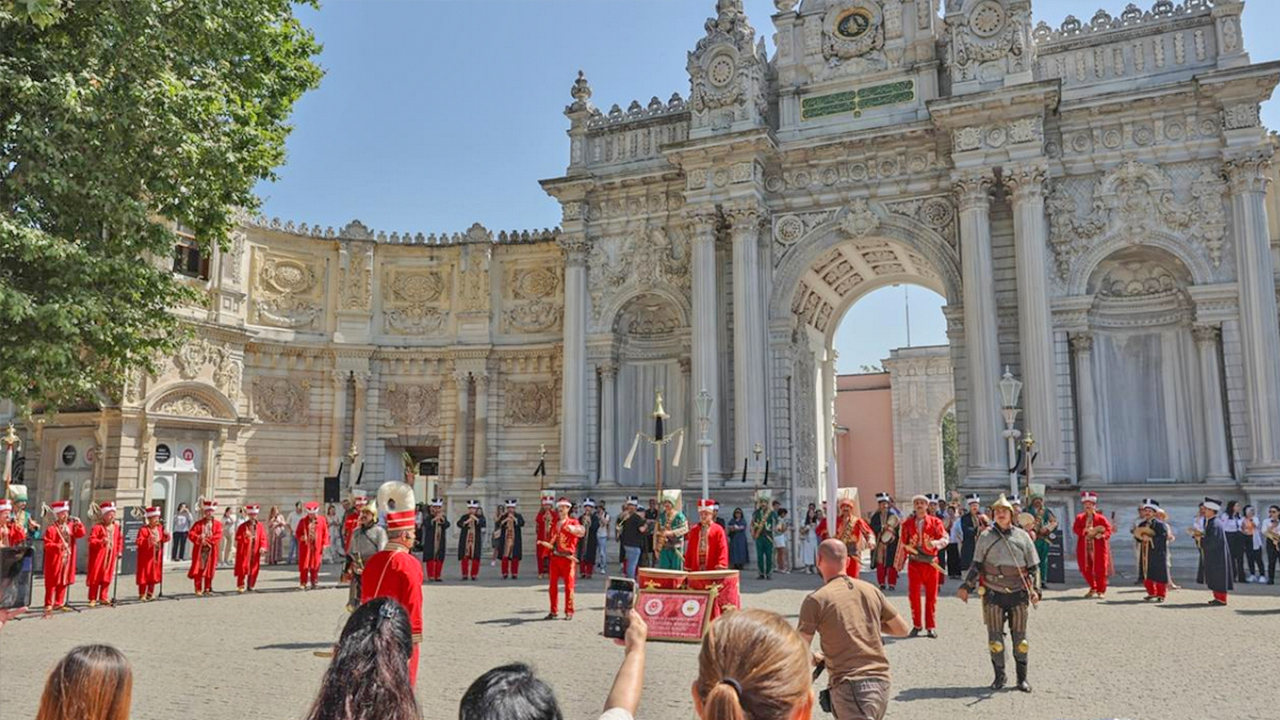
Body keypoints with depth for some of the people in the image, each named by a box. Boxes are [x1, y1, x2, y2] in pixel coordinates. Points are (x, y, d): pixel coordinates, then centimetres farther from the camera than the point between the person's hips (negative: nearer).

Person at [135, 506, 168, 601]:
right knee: (144, 576, -1)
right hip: (146, 557, -6)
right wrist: (149, 541, -32)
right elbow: (139, 541, -19)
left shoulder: (160, 528, 6)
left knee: (154, 575, 11)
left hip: (157, 556, 6)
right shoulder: (143, 529, -13)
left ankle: (150, 593, 23)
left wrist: (166, 536, -8)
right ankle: (142, 595, 9)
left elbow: (164, 539, 13)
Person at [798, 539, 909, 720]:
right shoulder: (872, 590, 9)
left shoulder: (816, 599, -6)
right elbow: (902, 629, 17)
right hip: (881, 682, 7)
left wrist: (814, 659, 13)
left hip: (849, 686, -6)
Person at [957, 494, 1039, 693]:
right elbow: (976, 565, 7)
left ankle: (1022, 677, 19)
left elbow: (1033, 567, 8)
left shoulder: (1022, 536, 4)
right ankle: (1000, 675, 18)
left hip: (1018, 594, 0)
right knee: (995, 638, 4)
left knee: (1019, 637, 6)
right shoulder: (985, 537, 3)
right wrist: (966, 587, -1)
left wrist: (1034, 589, -4)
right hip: (993, 594, 0)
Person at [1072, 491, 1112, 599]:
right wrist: (1087, 530, -19)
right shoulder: (1079, 518, 8)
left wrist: (1102, 535, -25)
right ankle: (1093, 588, 28)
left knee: (1100, 569, -2)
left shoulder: (1101, 518, 0)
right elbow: (1076, 529, -4)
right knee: (1085, 569, 7)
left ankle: (1100, 591, 12)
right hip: (1084, 548, 3)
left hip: (1098, 548, -3)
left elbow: (1108, 530, -5)